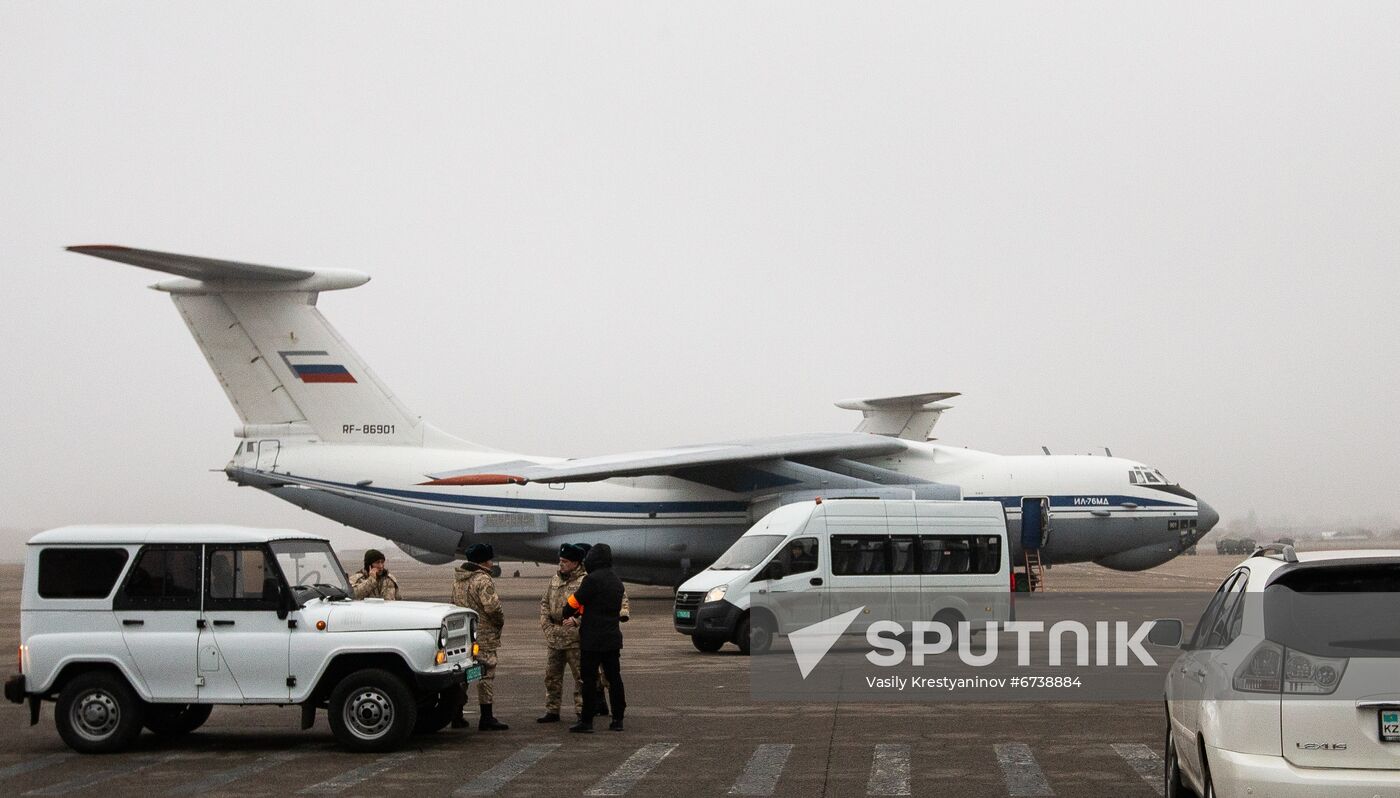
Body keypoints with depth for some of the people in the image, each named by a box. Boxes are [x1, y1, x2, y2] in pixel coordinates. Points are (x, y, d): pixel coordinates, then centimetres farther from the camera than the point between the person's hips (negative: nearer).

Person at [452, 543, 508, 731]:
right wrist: (501, 620, -2)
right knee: (486, 675, -4)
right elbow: (492, 607, -20)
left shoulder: (458, 580, 14)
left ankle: (457, 716, 16)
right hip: (483, 636, -8)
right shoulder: (483, 580, -15)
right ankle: (486, 718, -5)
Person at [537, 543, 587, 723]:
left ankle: (582, 711, 6)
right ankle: (552, 711, 20)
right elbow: (544, 602, 20)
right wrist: (545, 623, 7)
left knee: (580, 676, -1)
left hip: (574, 638, -7)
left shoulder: (584, 581, -10)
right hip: (554, 637, 7)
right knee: (552, 675, 11)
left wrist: (573, 624, -18)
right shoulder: (555, 579, 13)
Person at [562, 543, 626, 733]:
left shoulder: (592, 579, -15)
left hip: (592, 640, -7)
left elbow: (575, 602, -10)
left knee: (589, 680, -2)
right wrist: (578, 620, 17)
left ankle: (586, 721, 0)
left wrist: (566, 615, 13)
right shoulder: (616, 581, 13)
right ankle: (618, 719, 12)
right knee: (614, 678, 10)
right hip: (613, 638, 7)